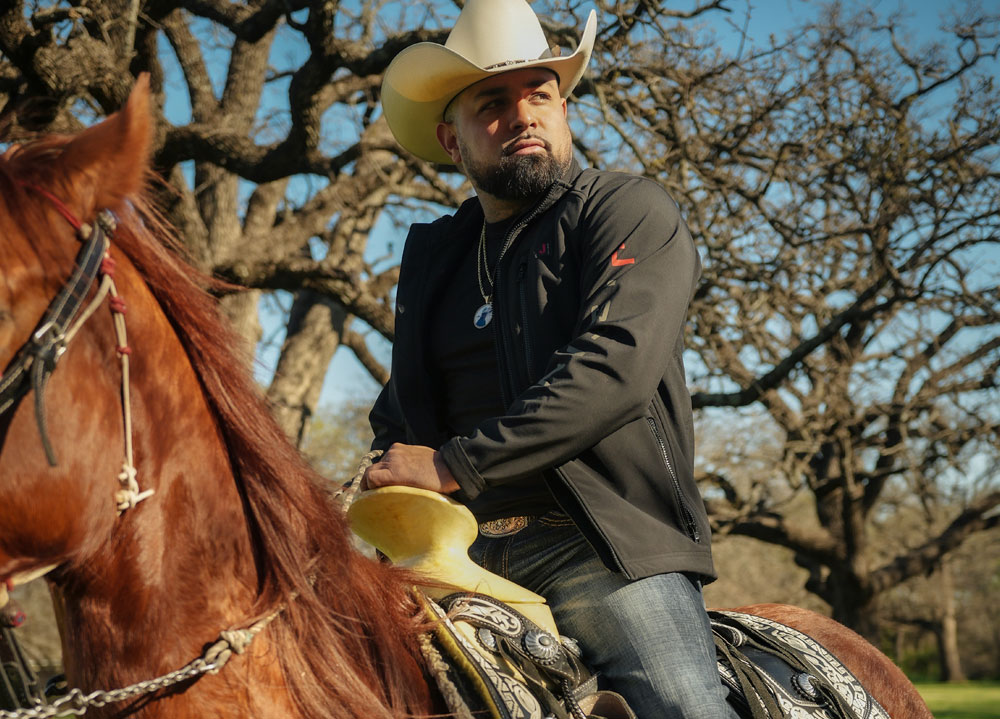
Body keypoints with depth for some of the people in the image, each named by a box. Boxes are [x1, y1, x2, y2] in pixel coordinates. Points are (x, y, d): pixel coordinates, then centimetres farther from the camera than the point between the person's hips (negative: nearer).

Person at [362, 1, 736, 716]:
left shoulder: (631, 210, 3)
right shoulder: (432, 254, 21)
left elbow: (614, 366, -13)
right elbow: (399, 414, 29)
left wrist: (454, 464, -14)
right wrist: (384, 484, 6)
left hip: (607, 547, -4)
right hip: (458, 554, 5)